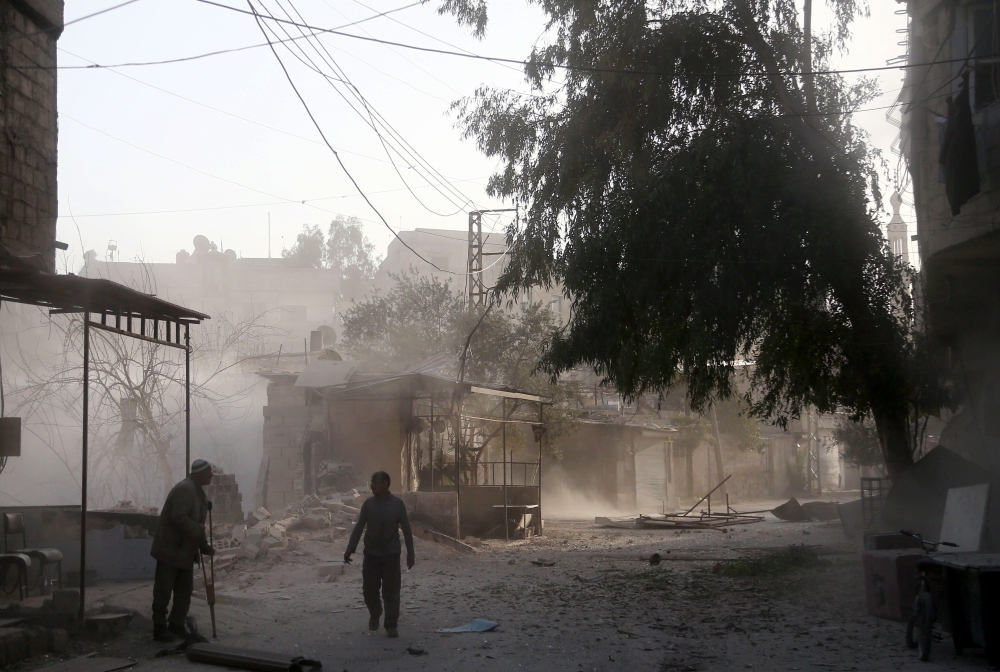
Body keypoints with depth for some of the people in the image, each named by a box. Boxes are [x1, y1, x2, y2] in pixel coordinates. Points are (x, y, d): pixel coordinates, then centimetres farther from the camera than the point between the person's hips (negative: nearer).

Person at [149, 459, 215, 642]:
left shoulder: (198, 492, 13)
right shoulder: (185, 489, -18)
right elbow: (179, 517, -28)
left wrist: (204, 546, 10)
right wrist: (200, 533, -26)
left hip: (185, 551, 10)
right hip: (170, 549, -10)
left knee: (185, 590, 11)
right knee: (164, 590, -2)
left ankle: (176, 624, 19)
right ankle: (159, 628, 5)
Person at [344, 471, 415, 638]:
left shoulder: (397, 503, -5)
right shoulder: (368, 503, -1)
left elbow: (406, 529, -1)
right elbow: (359, 527, 6)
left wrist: (410, 553, -3)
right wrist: (350, 549, 2)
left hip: (391, 554, -2)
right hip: (371, 554, 2)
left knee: (391, 592, -2)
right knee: (369, 589, 5)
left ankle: (391, 626, 6)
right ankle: (374, 615, 32)